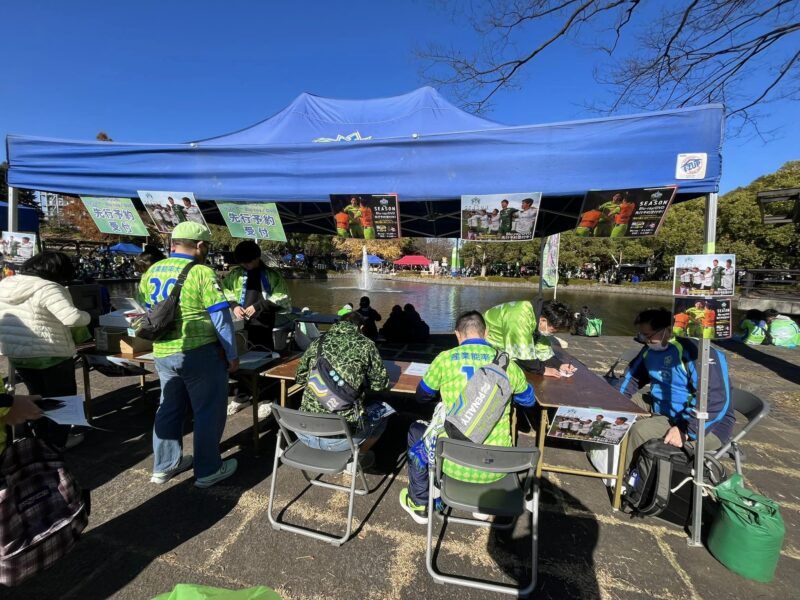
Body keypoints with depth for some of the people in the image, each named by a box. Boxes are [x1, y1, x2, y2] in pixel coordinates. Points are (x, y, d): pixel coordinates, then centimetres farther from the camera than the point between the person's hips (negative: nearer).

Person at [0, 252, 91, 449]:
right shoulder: (48, 288, -20)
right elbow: (71, 317, -31)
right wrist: (87, 316, -11)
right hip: (50, 354, -8)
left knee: (37, 394, 23)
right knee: (61, 396, 9)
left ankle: (42, 437, 35)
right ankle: (59, 441, 18)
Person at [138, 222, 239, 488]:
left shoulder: (150, 272, 6)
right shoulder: (202, 273, -15)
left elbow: (148, 311, 17)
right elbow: (220, 317, -16)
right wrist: (232, 354, -7)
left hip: (162, 353, 7)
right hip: (200, 353, -7)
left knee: (169, 408, 21)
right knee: (208, 411, 7)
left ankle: (164, 466, 35)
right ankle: (207, 471, 19)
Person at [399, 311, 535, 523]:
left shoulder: (445, 359, -9)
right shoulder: (508, 363, -1)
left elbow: (421, 396, 10)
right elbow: (529, 399, 19)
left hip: (455, 464, -3)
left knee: (416, 430, 27)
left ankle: (420, 505, 39)